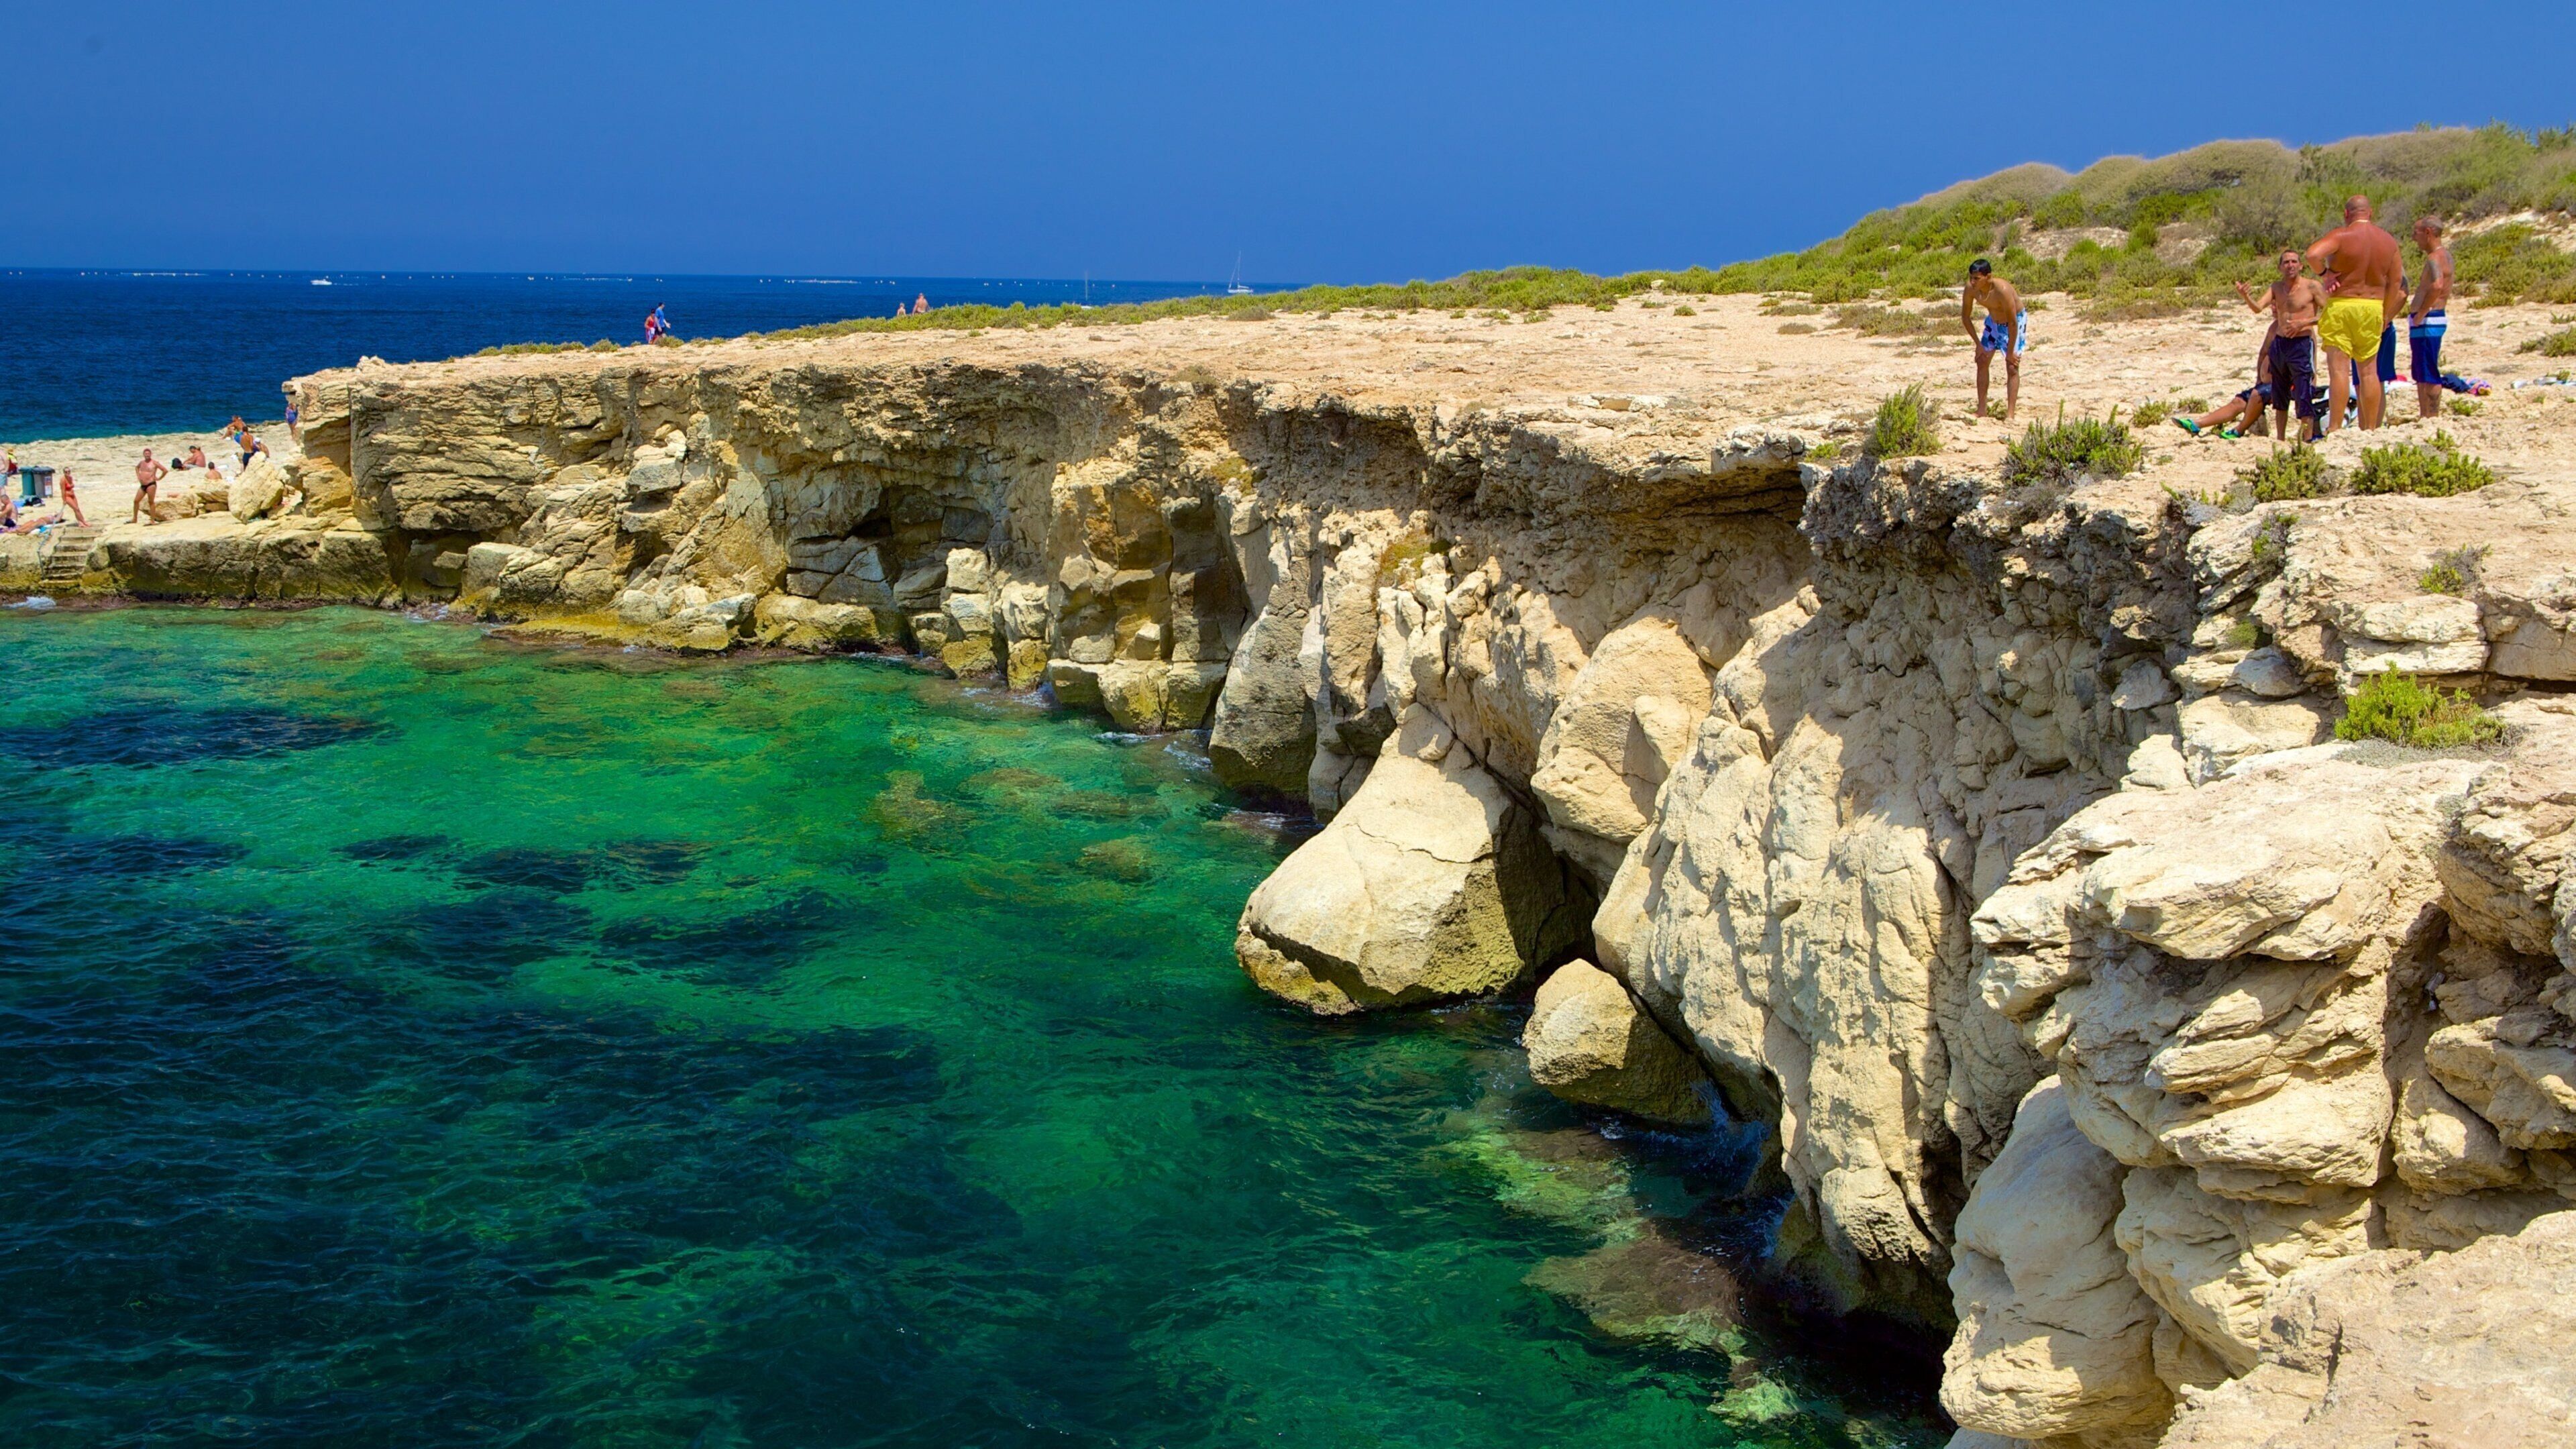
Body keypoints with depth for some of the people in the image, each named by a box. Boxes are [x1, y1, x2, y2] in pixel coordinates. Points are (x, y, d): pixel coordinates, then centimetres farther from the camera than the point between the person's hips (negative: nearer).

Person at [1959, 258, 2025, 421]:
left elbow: (2013, 323, -32)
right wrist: (1978, 344, -5)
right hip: (1994, 321, 6)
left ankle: (2010, 415, -10)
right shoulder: (1970, 289, -23)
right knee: (1982, 361, 5)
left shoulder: (2002, 290, -41)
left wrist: (2010, 352, -24)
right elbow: (1966, 317, -7)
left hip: (2016, 321, -6)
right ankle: (1981, 410, 13)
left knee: (2012, 367, -10)